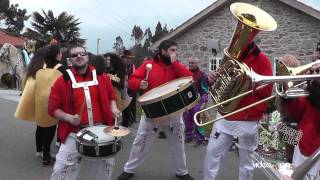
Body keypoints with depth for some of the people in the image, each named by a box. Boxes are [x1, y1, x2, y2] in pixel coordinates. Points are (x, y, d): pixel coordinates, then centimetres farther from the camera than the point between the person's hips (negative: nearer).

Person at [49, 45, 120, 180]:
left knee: (106, 165, 18)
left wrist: (113, 109, -2)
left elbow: (111, 96, 17)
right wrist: (69, 118, -19)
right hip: (75, 133, -3)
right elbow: (53, 108, -4)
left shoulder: (101, 76, 3)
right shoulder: (63, 80, -6)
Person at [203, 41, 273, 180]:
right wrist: (212, 78, -9)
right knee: (212, 152, 7)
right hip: (225, 116, 4)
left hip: (248, 121, -4)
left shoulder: (262, 60, -5)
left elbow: (267, 91, -10)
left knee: (246, 160, 8)